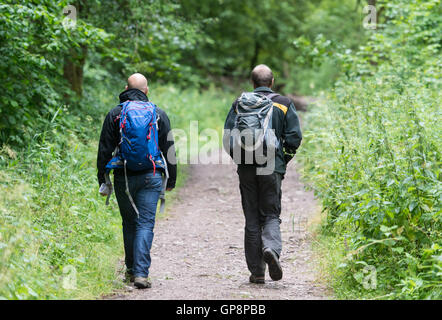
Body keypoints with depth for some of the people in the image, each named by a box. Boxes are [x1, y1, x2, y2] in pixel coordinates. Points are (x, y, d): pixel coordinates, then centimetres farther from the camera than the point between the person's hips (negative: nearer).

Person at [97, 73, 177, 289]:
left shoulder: (114, 114, 2)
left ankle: (131, 269, 22)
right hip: (150, 176, -1)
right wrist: (171, 180, 14)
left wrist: (102, 181, 8)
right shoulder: (158, 114, 4)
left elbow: (104, 151, 2)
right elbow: (169, 150, 6)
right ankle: (141, 273, -12)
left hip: (123, 178, 1)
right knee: (145, 223, -2)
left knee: (129, 223, 15)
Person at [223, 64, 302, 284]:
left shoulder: (240, 104, 5)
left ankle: (257, 271, 8)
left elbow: (228, 138, -1)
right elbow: (294, 137, -3)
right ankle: (272, 248, -22)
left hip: (247, 169, 1)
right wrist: (284, 161, 11)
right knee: (271, 214, 8)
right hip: (272, 168, -1)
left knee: (252, 219, 7)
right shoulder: (284, 104, 4)